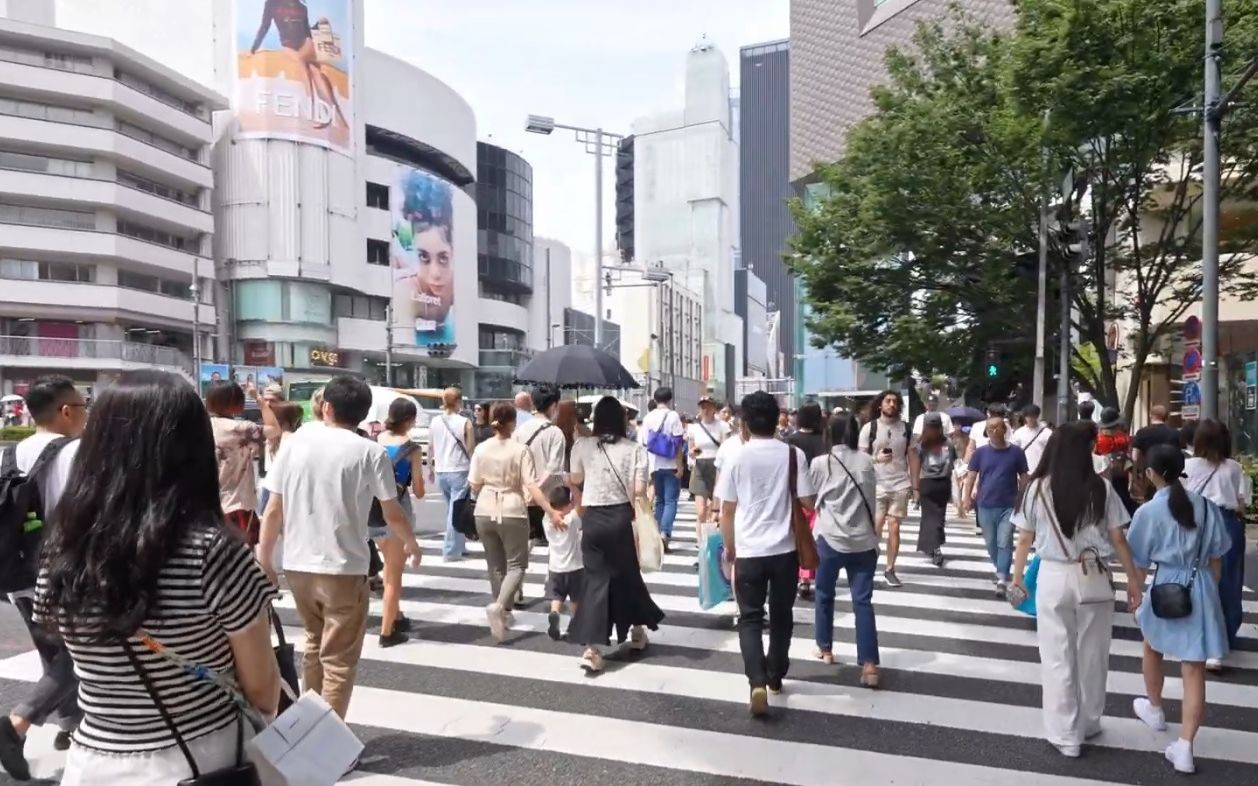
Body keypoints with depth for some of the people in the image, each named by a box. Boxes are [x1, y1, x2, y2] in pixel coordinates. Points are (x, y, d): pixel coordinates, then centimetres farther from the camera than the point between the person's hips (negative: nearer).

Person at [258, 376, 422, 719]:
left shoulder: (294, 442, 1)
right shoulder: (370, 452, -8)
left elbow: (273, 510, 3)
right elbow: (393, 515, -6)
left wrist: (264, 560, 13)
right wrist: (412, 545, 13)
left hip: (297, 565, 5)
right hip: (344, 568, -4)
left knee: (314, 644, 24)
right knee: (339, 659, 7)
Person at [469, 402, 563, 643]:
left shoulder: (481, 449, -1)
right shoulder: (521, 449, -11)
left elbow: (474, 486, 4)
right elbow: (531, 486, -17)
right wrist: (551, 511, -15)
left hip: (485, 513, 4)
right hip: (512, 513, -4)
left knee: (495, 565, 17)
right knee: (516, 564, 6)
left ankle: (503, 613, 26)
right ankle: (499, 606, -17)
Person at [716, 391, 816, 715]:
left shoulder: (737, 456, -6)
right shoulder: (793, 454, -4)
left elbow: (727, 509, -2)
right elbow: (807, 502, -3)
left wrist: (729, 546, 11)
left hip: (749, 551, -1)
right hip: (785, 549, 1)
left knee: (750, 618, 6)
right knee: (781, 617, 18)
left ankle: (757, 682, -9)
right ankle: (775, 677, 30)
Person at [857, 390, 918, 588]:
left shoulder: (906, 428, 6)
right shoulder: (869, 428, -3)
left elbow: (912, 457, 10)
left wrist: (914, 484, 6)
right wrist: (877, 459, -21)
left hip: (900, 485, 2)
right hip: (876, 485, -2)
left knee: (894, 528, 6)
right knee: (874, 529, 0)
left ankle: (890, 570, 14)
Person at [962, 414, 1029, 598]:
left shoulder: (1016, 452, -2)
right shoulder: (981, 452, 0)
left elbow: (1023, 478, 5)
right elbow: (971, 476, 2)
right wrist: (967, 497, -7)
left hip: (1009, 506, -2)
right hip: (985, 506, 2)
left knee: (1005, 543, -5)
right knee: (991, 543, 14)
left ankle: (1002, 580, -4)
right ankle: (1000, 570, 34)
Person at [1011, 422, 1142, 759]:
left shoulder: (1038, 488, -5)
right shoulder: (1102, 489, -5)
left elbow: (1025, 539, 1)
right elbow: (1118, 539, -1)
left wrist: (1017, 575, 15)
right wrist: (1133, 579, 11)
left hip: (1054, 578, -1)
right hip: (1094, 578, 1)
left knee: (1057, 659, 8)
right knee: (1092, 657, 17)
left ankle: (1065, 735, 16)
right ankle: (1088, 724, 34)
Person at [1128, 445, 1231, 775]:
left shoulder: (1148, 512, -11)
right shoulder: (1204, 504, 0)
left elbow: (1138, 563, -4)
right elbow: (1216, 557, 7)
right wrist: (1210, 591, 20)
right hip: (1201, 588, 3)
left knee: (1152, 648, 26)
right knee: (1194, 671, 5)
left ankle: (1154, 708, 47)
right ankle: (1184, 748, 5)